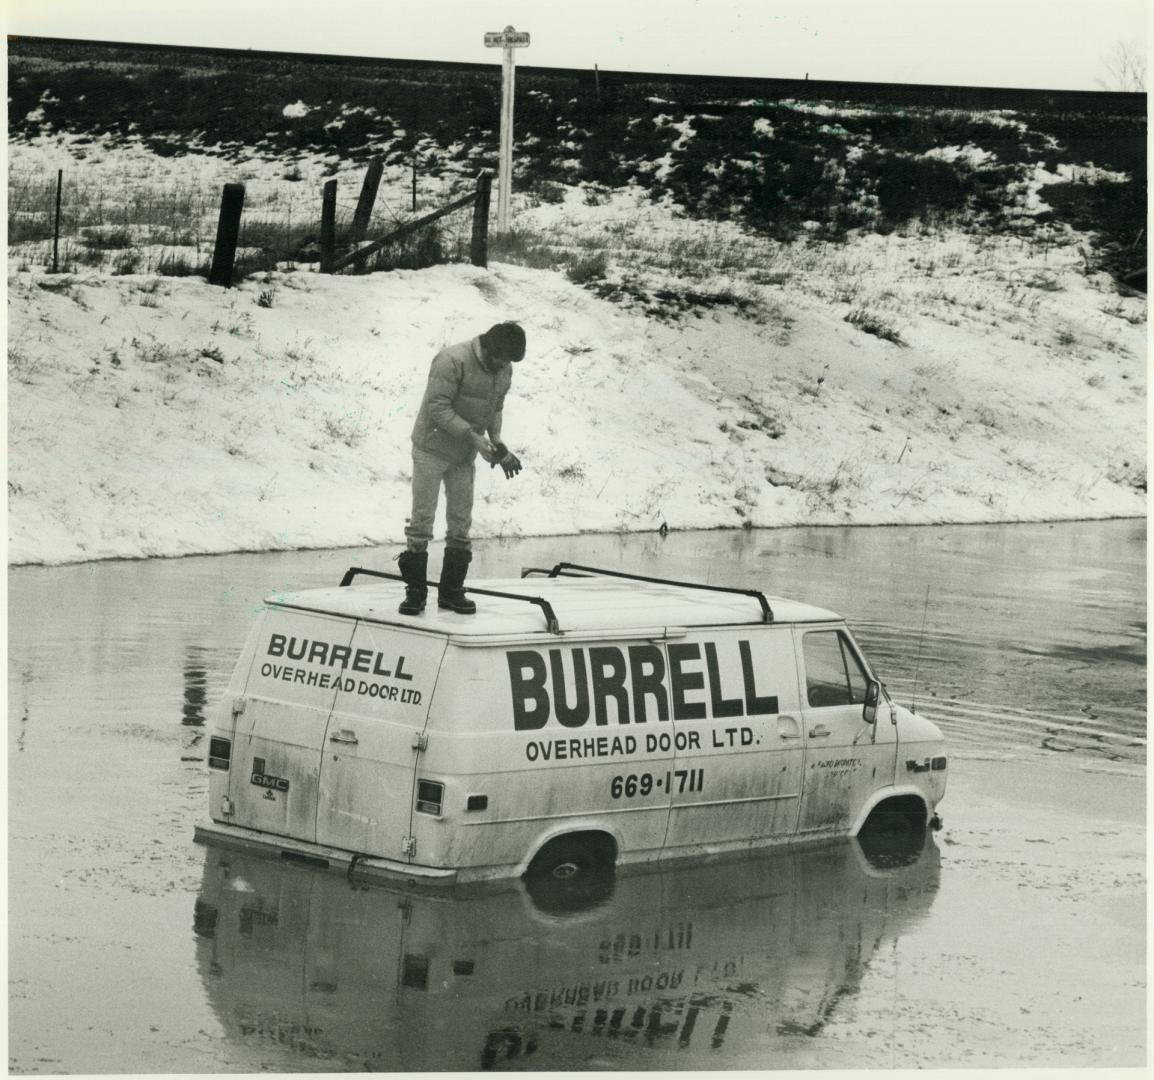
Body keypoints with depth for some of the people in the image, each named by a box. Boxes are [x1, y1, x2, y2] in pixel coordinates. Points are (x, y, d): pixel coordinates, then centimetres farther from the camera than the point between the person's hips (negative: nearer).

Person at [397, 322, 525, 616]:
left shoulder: (504, 371, 2)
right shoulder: (453, 361, -22)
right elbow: (438, 408, -24)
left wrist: (497, 441, -4)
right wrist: (473, 436, -27)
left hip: (464, 456, 7)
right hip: (432, 450, -7)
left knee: (461, 523, 7)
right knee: (422, 518, -4)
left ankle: (451, 591, 15)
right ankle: (415, 590, 2)